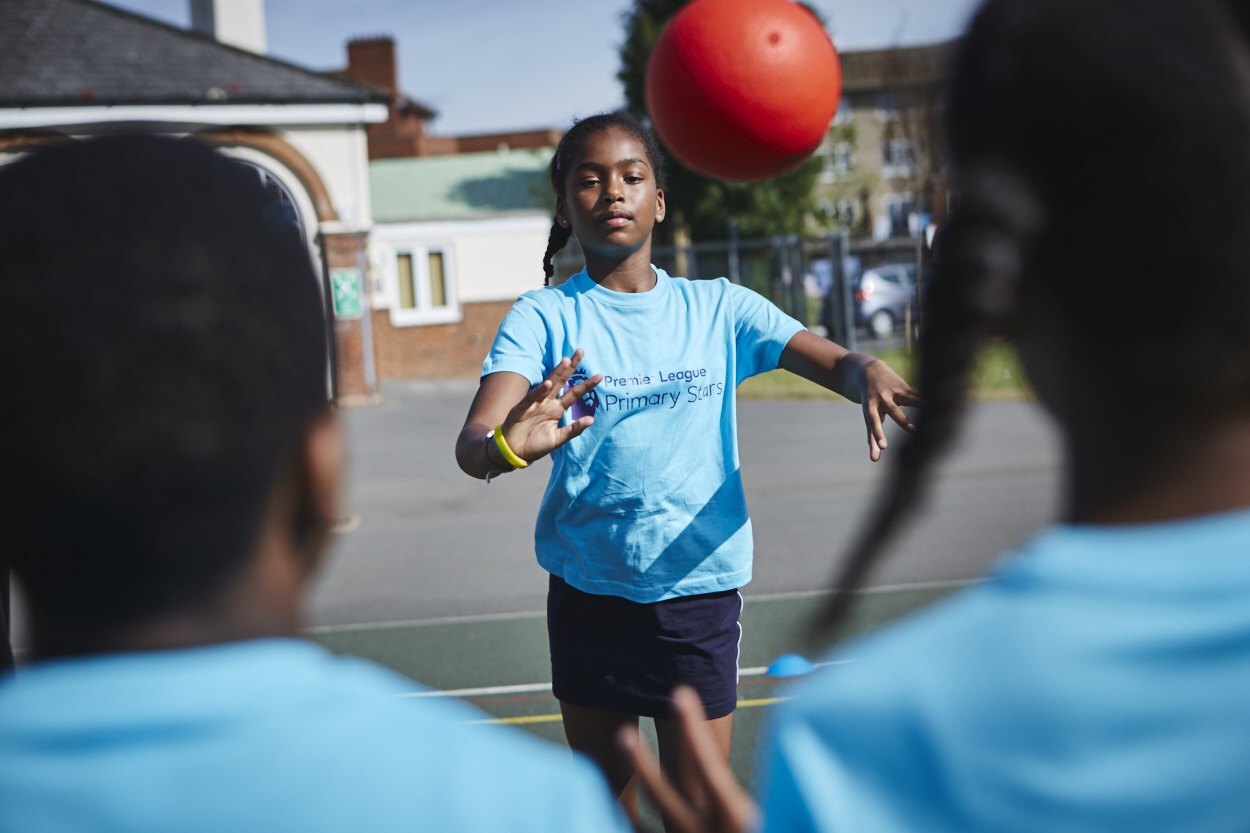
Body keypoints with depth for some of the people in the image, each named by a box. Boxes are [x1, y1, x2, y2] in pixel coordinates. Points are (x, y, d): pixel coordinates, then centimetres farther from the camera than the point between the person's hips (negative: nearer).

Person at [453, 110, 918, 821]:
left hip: (700, 586, 0)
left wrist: (871, 376, -33)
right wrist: (505, 448, -43)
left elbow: (836, 362, -8)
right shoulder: (546, 317, -4)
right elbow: (472, 443, -18)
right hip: (588, 594, 0)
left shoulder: (717, 307, 2)